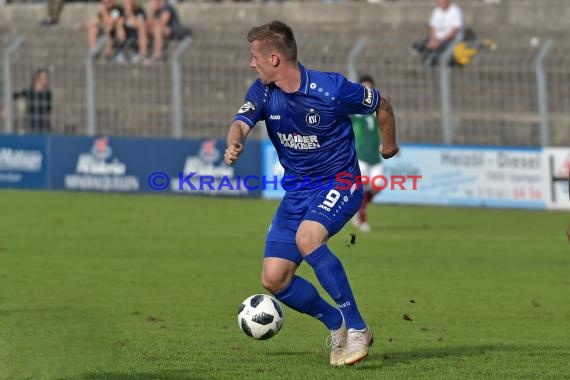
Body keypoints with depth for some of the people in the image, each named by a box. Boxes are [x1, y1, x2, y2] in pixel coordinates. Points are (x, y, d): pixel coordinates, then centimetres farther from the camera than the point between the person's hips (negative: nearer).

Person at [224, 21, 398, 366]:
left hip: (339, 182, -6)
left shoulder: (331, 89, -19)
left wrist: (389, 144, 14)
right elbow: (242, 122, -21)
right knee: (274, 279, -4)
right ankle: (336, 325, 20)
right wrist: (234, 142, -46)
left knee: (307, 237, -35)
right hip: (297, 191, 6)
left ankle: (357, 328, -27)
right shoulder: (262, 92, -4)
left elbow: (381, 104, -3)